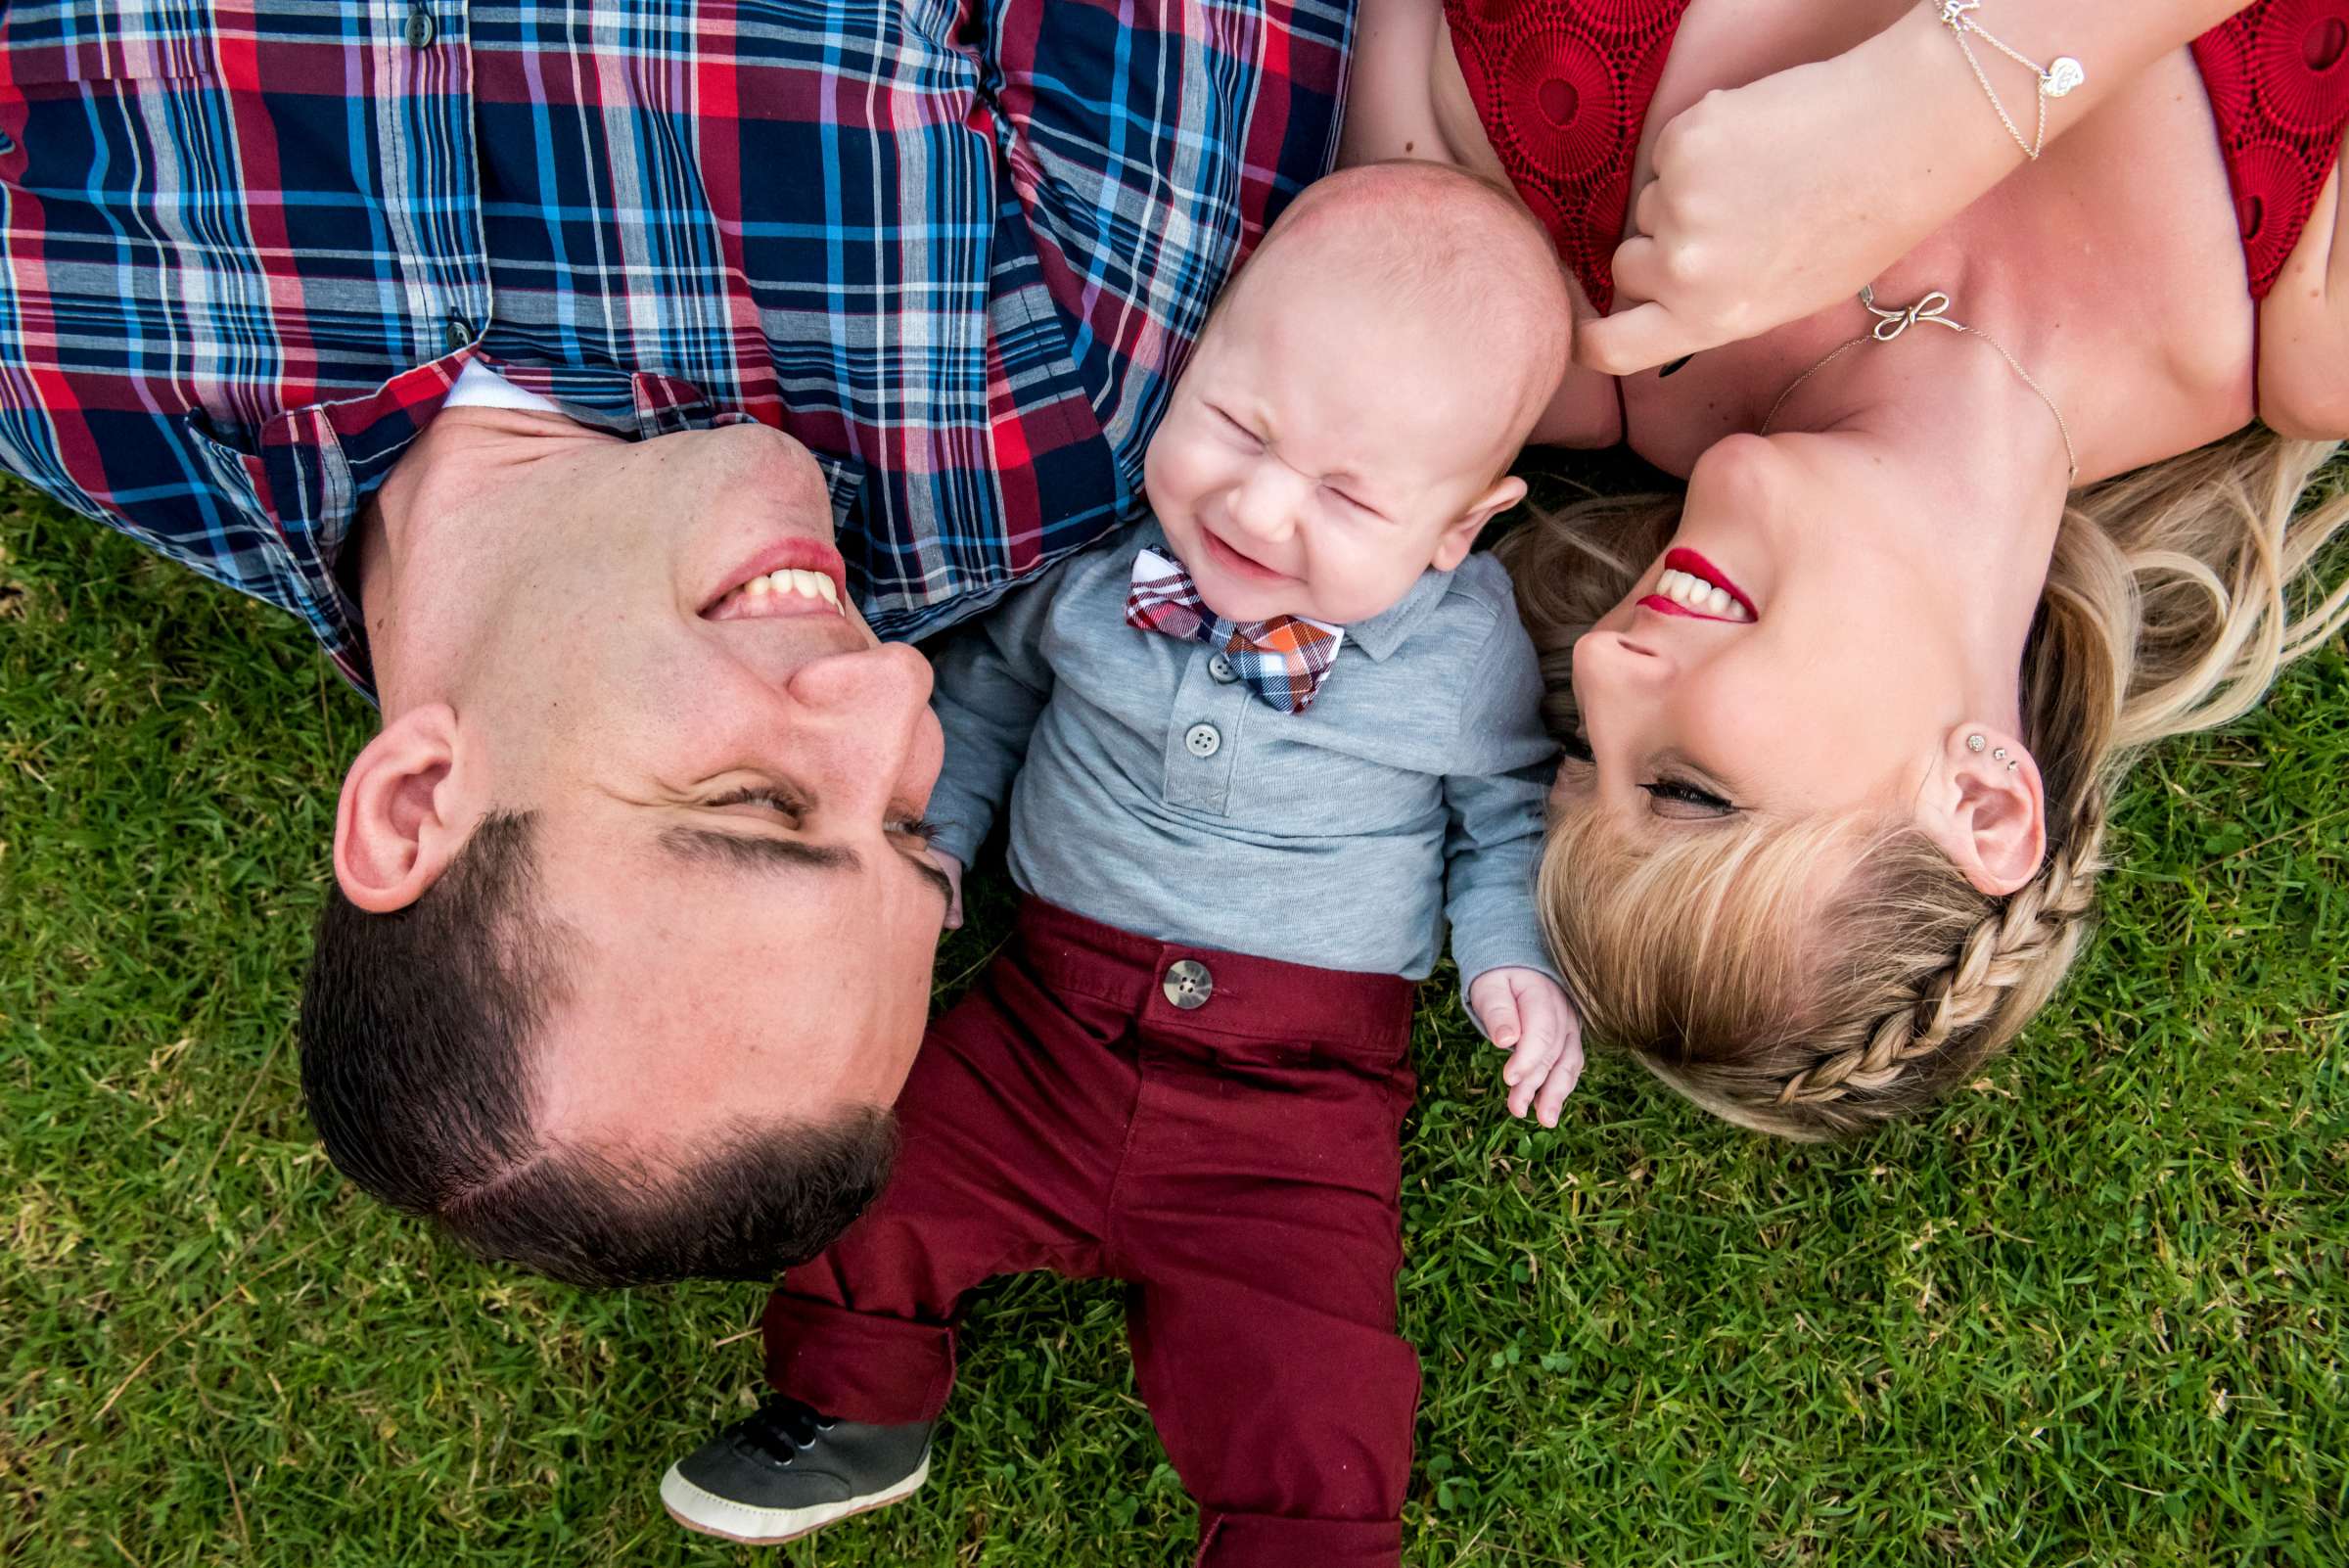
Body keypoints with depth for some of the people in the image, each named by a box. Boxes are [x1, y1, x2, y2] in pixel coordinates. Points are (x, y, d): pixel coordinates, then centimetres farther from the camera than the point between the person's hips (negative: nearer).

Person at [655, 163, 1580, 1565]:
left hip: (1301, 1091, -2)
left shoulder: (1465, 646, -10)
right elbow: (990, 677, 16)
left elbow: (1507, 804, 10)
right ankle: (858, 1422, 25)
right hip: (1056, 1018, 3)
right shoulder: (1098, 548, -6)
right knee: (857, 1191, -3)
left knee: (1310, 1421, -16)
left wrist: (1516, 956, -5)